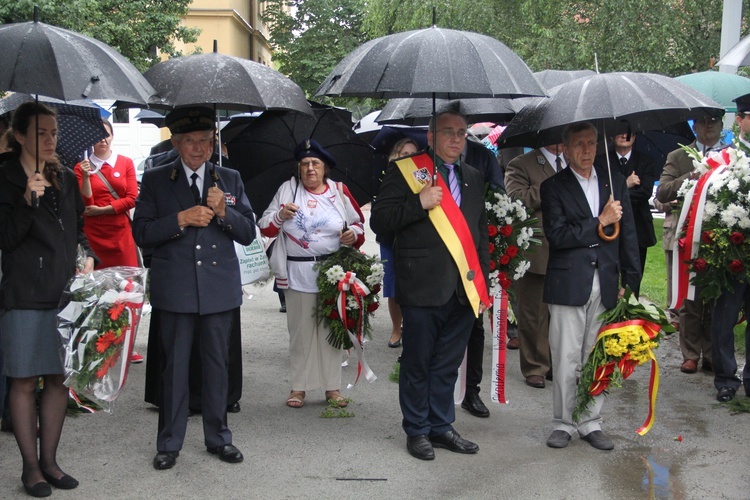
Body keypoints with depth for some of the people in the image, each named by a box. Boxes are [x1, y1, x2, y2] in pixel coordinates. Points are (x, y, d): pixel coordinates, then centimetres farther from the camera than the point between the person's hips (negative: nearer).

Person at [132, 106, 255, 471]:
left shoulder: (230, 179, 9)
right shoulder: (155, 180, 5)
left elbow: (248, 234, 5)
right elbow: (142, 233, -3)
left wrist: (224, 211, -13)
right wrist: (181, 219, -16)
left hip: (219, 288, 2)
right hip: (175, 289, -2)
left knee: (217, 364, 10)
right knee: (175, 366, 4)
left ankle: (218, 437, 23)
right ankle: (169, 443, 16)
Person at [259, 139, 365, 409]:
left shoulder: (339, 192, 6)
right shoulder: (288, 189, 5)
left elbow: (359, 223, 15)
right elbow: (265, 229, 5)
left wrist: (354, 234, -7)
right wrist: (281, 216, -15)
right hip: (298, 274, 0)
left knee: (331, 330, 5)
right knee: (300, 331, 4)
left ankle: (332, 387, 13)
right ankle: (299, 386, 15)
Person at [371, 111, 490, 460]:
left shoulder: (473, 178, 16)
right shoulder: (405, 171, -2)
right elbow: (379, 221, -7)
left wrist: (483, 282, 16)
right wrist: (419, 203, -19)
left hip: (464, 289, 5)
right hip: (423, 288, -5)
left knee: (447, 365, 13)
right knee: (417, 365, 5)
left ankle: (441, 426, 25)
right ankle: (417, 430, 18)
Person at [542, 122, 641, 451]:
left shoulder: (614, 182, 10)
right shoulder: (553, 187, -1)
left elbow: (628, 235, 11)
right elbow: (557, 236, -12)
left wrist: (631, 281, 6)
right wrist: (600, 222, -11)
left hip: (605, 284, 3)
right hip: (569, 284, -3)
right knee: (566, 360, 1)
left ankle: (591, 423, 19)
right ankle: (564, 423, 14)